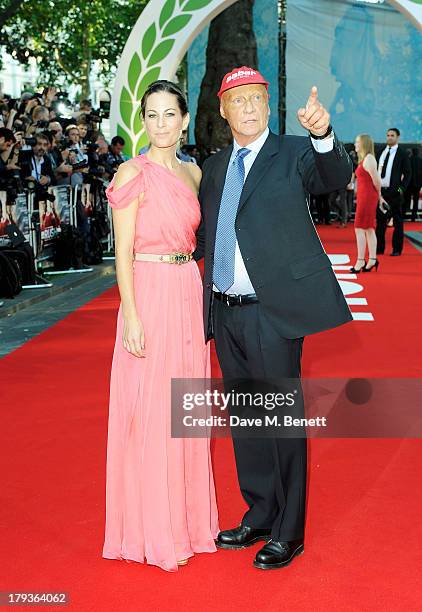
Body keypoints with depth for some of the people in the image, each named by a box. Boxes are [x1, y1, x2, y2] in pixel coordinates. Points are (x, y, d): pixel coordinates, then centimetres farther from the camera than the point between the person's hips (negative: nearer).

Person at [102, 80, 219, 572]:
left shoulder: (193, 173, 12)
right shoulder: (133, 173, -7)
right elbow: (123, 251, -10)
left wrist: (199, 298, 9)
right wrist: (131, 315, -16)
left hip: (190, 293, 6)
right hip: (149, 295, -6)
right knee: (151, 410, 0)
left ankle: (187, 515, 29)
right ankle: (155, 530, 15)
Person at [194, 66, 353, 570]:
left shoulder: (294, 154, -3)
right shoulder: (212, 168, 13)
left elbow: (336, 178, -22)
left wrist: (323, 134, -41)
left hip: (272, 310, -6)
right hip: (225, 313, 6)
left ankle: (288, 531, 19)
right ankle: (259, 514, 33)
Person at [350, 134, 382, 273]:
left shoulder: (368, 159, -14)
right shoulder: (364, 159, 15)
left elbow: (376, 180, -16)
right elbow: (374, 181, 14)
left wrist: (379, 196, -3)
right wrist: (379, 196, 12)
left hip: (367, 197, -10)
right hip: (363, 197, 10)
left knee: (360, 228, -8)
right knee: (369, 229, 10)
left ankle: (360, 261, -7)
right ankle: (372, 259, 13)